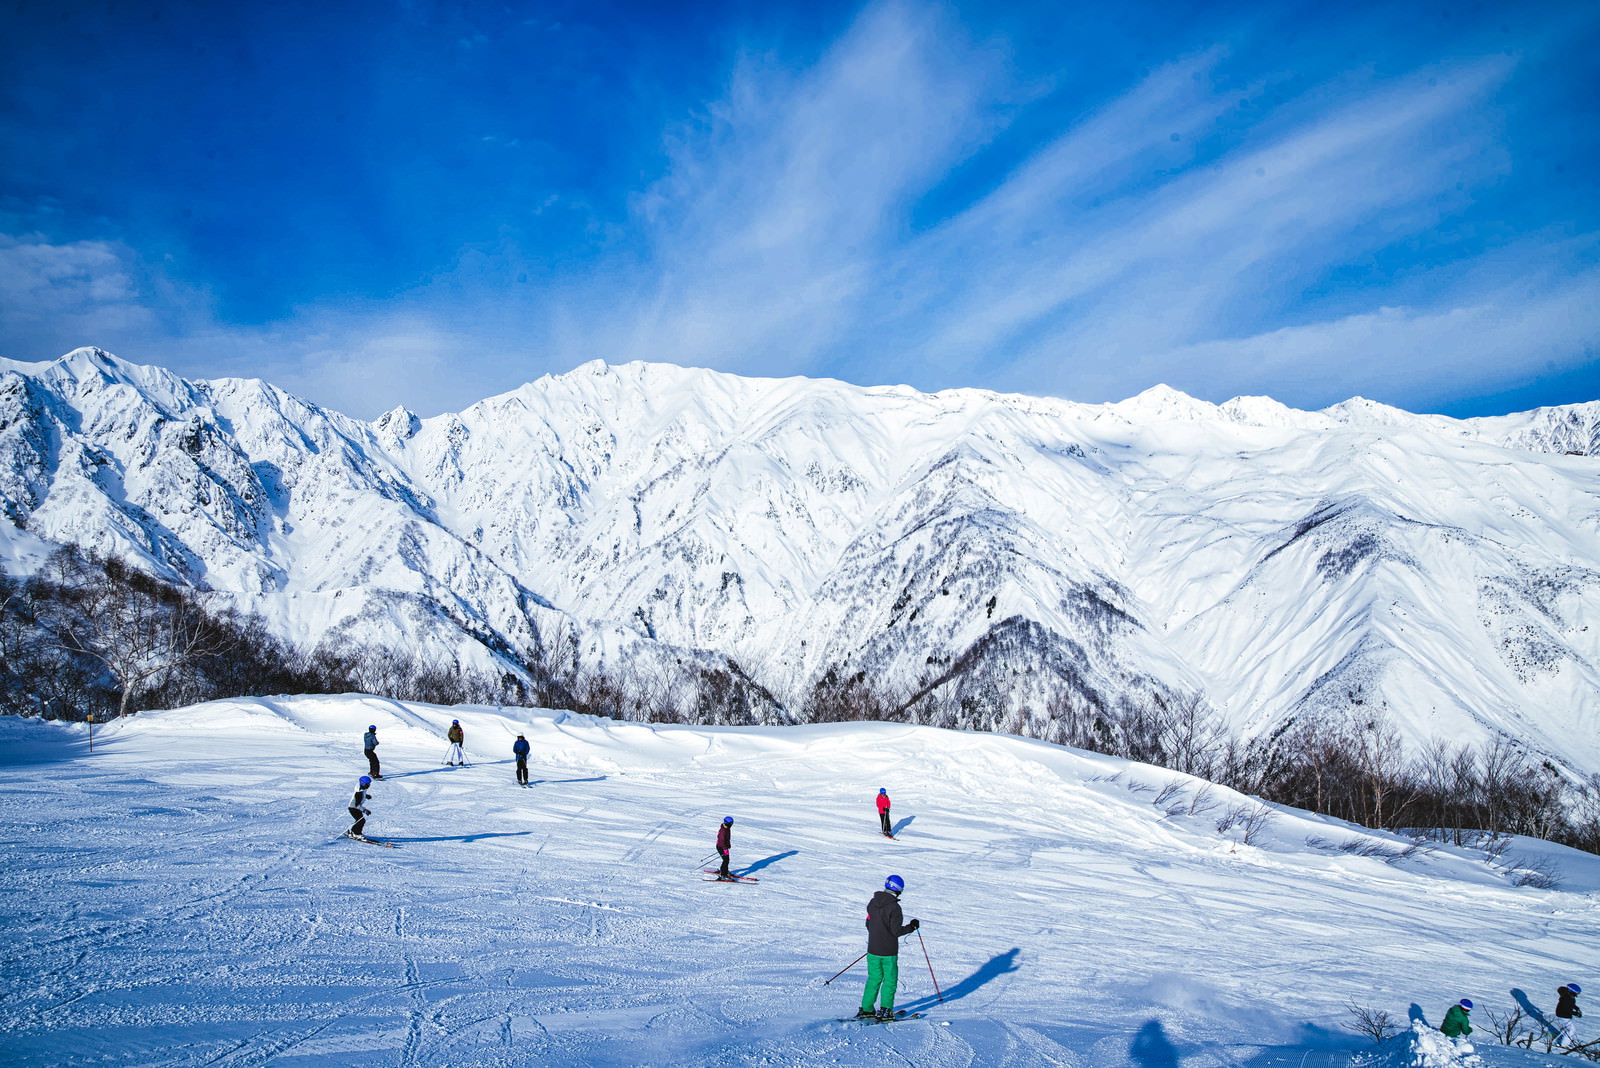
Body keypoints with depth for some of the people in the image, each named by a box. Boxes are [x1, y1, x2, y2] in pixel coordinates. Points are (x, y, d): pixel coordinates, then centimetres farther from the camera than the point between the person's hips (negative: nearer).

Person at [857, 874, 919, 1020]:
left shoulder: (872, 903, 3)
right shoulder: (894, 907, -18)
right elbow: (896, 931, -19)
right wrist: (912, 926, -4)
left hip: (872, 949, 6)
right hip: (888, 952, -6)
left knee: (874, 979, 15)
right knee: (890, 980, 8)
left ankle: (866, 1009, 15)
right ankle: (885, 1010, 8)